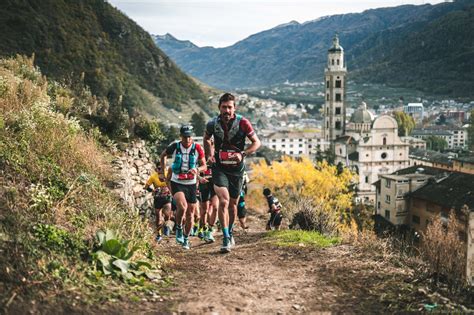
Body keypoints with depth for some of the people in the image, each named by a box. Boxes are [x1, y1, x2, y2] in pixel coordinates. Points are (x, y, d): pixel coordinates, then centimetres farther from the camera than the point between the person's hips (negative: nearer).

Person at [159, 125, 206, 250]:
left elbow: (204, 166, -4)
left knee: (190, 213, 6)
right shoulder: (174, 146, -9)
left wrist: (197, 169, -26)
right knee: (182, 206, -27)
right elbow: (163, 155, 11)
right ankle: (179, 228, 1)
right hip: (176, 183, -2)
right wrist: (163, 172, 10)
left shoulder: (197, 148, -8)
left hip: (191, 184, 2)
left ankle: (186, 238, 27)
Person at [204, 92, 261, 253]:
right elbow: (206, 139, 15)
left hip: (237, 168, 1)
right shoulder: (212, 124, -7)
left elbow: (257, 142, -6)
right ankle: (226, 239, -13)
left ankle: (230, 233, 36)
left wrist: (242, 154, -20)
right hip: (219, 167, -1)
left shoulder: (243, 123, -13)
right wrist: (209, 155, 0)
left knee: (233, 203, 13)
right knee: (224, 201, -17)